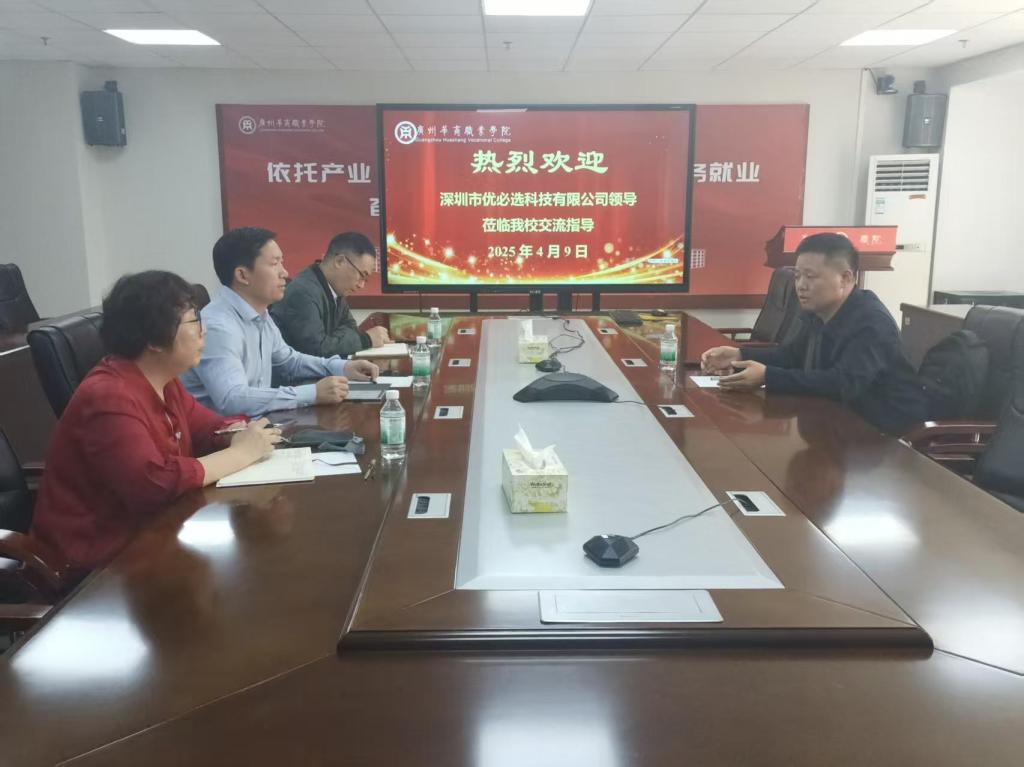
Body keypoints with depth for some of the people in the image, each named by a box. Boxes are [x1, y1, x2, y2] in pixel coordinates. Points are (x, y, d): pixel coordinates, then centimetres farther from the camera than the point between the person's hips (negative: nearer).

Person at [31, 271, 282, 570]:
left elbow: (210, 428, 10)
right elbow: (155, 484, -33)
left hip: (146, 530, 8)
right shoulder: (109, 398, -24)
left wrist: (244, 436, -13)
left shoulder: (163, 381, 4)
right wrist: (240, 453, -23)